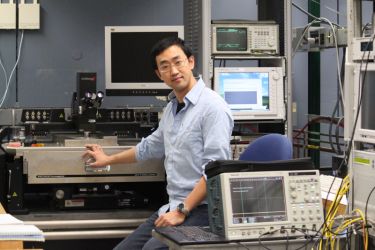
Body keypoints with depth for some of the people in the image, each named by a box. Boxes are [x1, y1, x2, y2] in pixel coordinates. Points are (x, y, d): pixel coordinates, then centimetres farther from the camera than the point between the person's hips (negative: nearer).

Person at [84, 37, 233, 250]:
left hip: (201, 210, -9)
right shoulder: (172, 108, 15)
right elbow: (151, 146, 33)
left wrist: (182, 211, -22)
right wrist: (109, 160, 45)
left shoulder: (213, 107, -14)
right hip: (176, 208, 9)